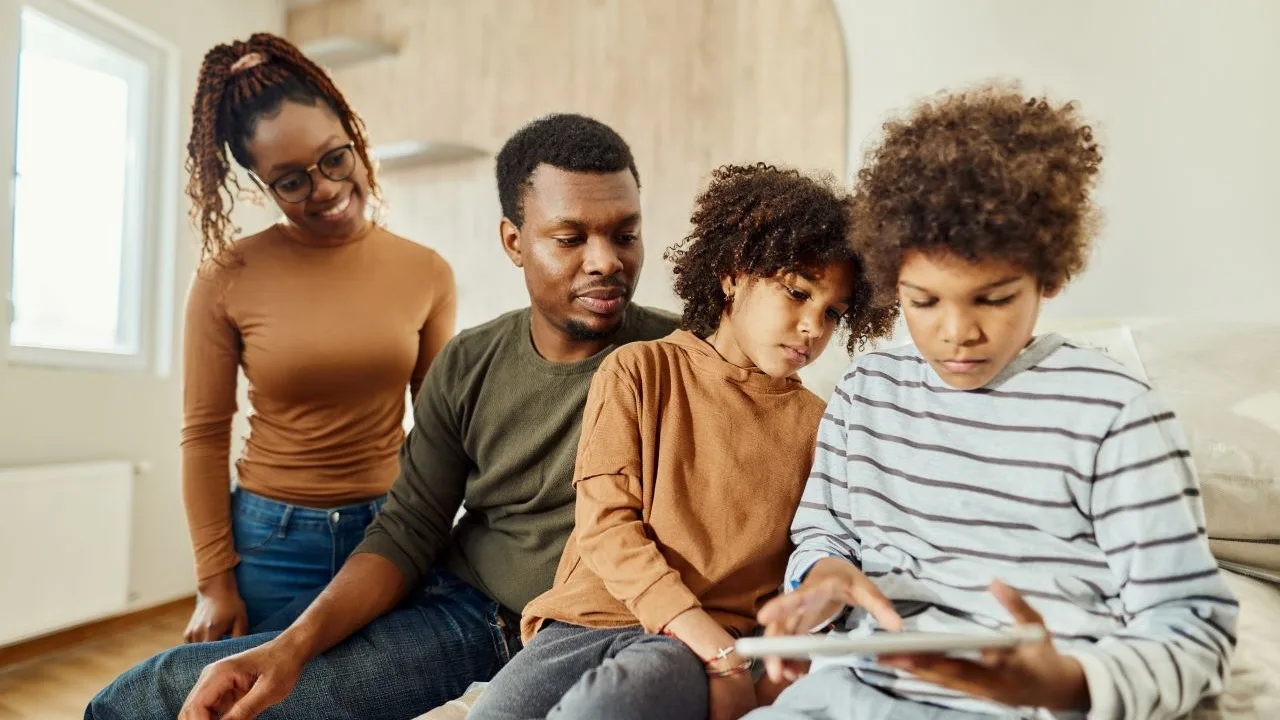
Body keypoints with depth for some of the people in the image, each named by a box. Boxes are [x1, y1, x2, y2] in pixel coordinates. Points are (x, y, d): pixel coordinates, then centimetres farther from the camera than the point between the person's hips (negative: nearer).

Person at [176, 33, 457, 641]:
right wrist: (215, 581, -3)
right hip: (269, 540, -1)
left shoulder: (427, 274, -3)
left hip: (388, 535, 1)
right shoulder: (228, 278, -6)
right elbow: (204, 436, -2)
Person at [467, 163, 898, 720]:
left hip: (719, 639, -1)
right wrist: (712, 641, -15)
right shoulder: (638, 370, 6)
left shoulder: (816, 424, 10)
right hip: (589, 617, 1)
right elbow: (604, 522, -4)